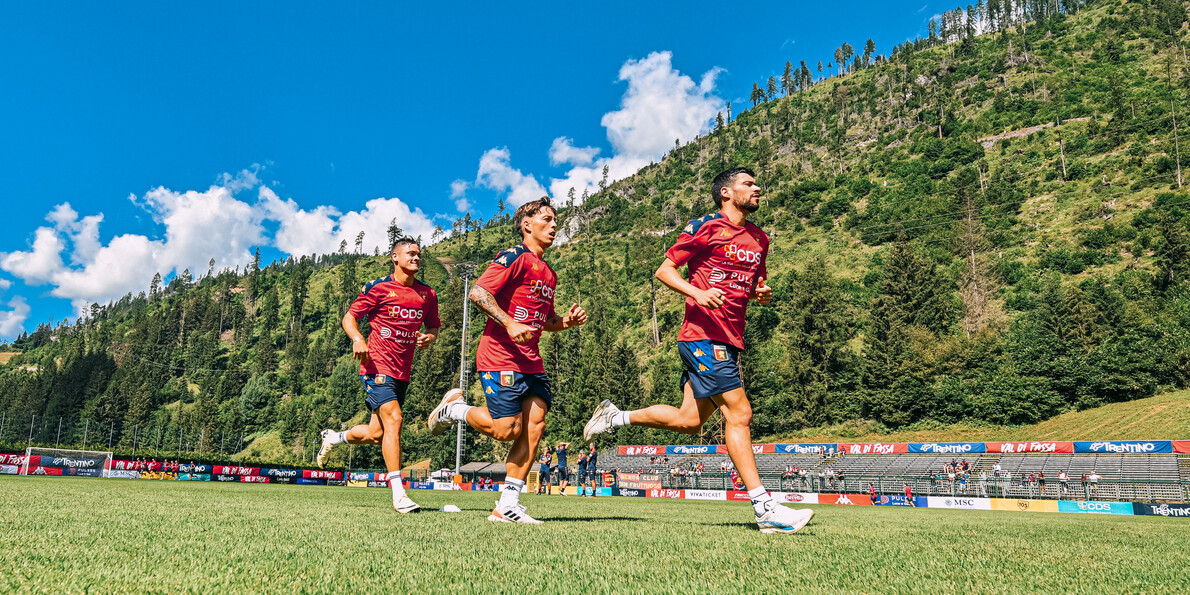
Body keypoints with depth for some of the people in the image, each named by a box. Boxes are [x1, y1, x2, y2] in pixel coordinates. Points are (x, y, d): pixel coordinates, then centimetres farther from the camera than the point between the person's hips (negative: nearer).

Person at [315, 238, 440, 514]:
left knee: (376, 434, 9)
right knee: (393, 419, -20)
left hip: (403, 372, 6)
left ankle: (333, 437, 41)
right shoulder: (378, 287, -3)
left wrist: (429, 338, -2)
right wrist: (358, 339, -19)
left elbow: (434, 326, 21)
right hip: (378, 366, -6)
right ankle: (398, 493, -16)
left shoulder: (428, 294, 11)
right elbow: (349, 317, 0)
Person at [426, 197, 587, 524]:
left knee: (534, 425, -2)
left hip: (531, 361, 9)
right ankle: (454, 408, 17)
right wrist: (509, 323, -23)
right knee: (506, 429, -11)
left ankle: (507, 505, 4)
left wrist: (568, 321, 10)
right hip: (500, 357, -8)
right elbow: (477, 292, -15)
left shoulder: (548, 273, 22)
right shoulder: (514, 257, -6)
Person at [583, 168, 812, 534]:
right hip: (704, 336, -8)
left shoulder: (759, 239, 19)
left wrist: (763, 294, 6)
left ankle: (616, 417, 27)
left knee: (689, 421, 9)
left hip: (729, 340, 8)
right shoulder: (704, 228, -4)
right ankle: (765, 510, -6)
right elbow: (664, 270, -4)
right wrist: (697, 293, -21)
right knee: (739, 412, -10)